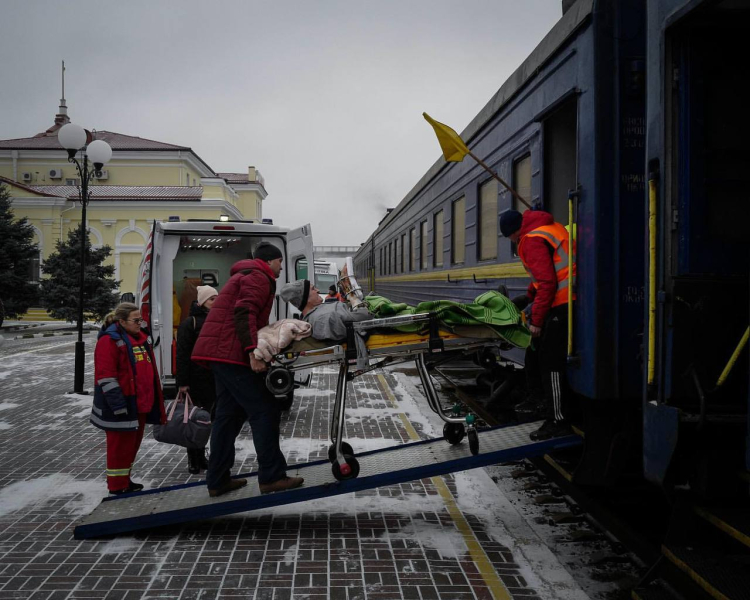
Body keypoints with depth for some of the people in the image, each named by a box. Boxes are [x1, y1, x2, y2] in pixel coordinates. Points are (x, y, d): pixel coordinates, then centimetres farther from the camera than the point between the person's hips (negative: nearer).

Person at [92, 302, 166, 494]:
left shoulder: (141, 338, 14)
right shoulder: (109, 340, -14)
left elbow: (149, 370, 22)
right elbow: (105, 376, -19)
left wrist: (154, 401, 21)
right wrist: (118, 405, -23)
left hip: (141, 403, 9)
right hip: (121, 405, -9)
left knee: (133, 442, 16)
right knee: (121, 443, -1)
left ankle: (124, 478, 29)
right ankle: (117, 484, 10)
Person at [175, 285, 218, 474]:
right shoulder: (190, 323, -6)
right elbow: (182, 354, -11)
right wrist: (182, 382, -18)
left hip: (214, 379, 6)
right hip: (196, 379, -6)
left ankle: (201, 458, 21)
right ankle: (194, 460, 9)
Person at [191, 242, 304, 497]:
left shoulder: (245, 275, 28)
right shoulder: (259, 277, -5)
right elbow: (244, 313, -21)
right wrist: (252, 351, -29)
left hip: (220, 351, 11)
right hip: (232, 352, -11)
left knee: (229, 415, 12)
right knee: (264, 411, -7)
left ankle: (217, 480, 14)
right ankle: (271, 477, -5)